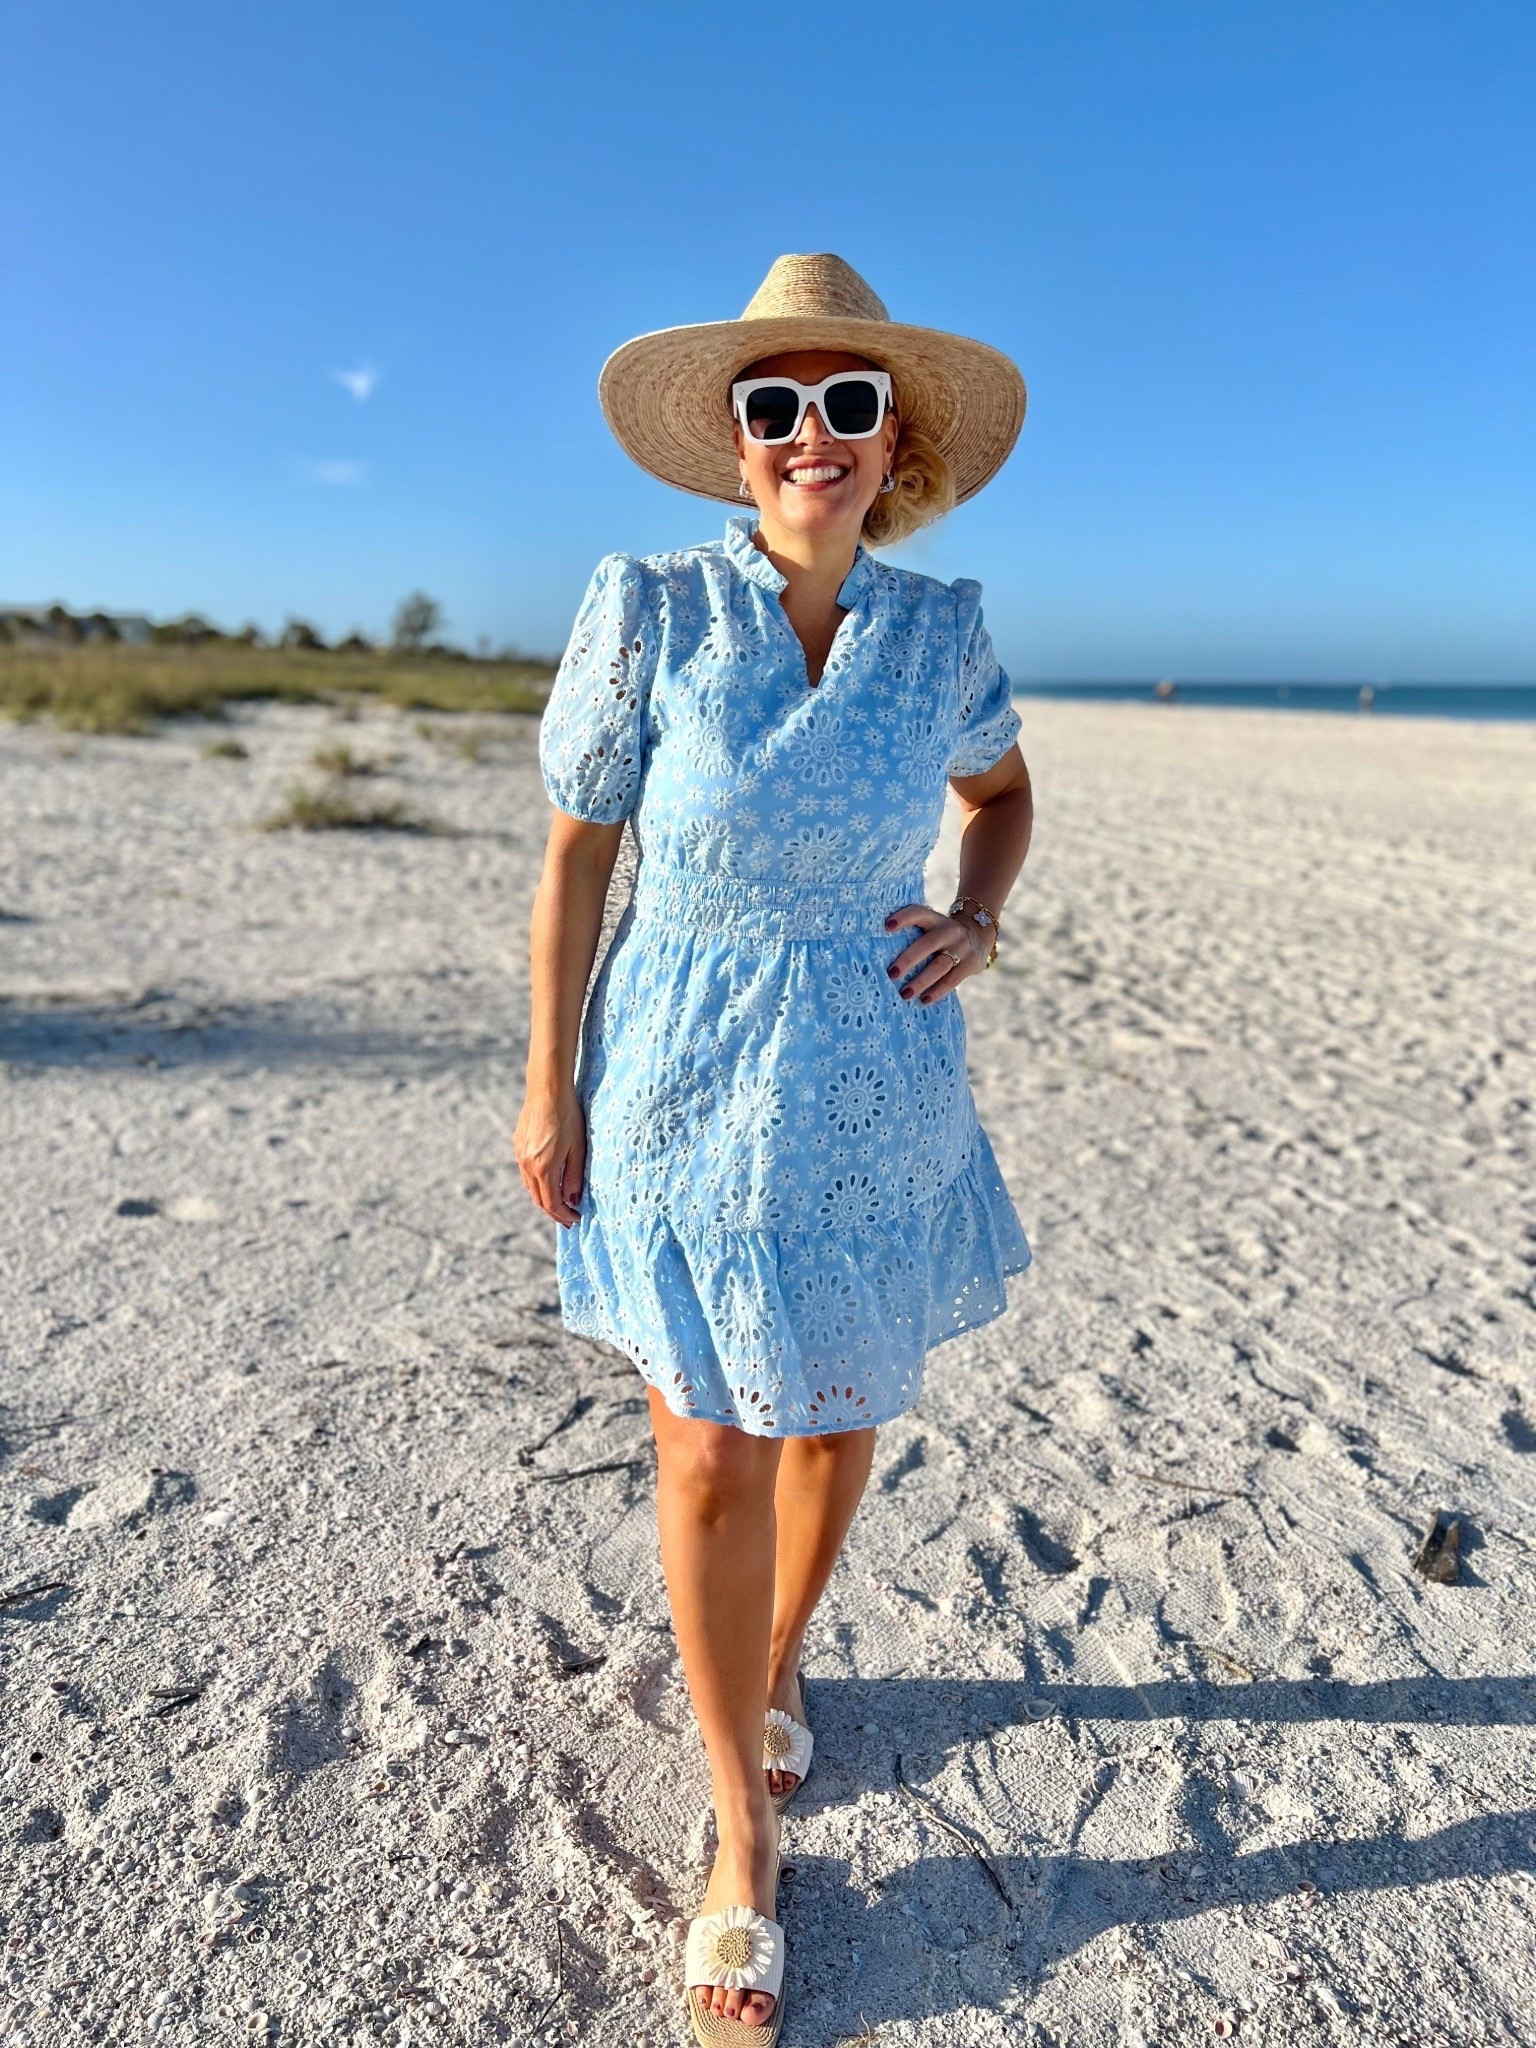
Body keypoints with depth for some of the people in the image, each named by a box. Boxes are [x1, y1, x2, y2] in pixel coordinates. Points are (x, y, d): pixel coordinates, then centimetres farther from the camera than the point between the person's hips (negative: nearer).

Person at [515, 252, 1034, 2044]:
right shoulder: (649, 610, -9)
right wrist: (547, 1089, -5)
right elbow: (576, 854, -4)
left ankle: (777, 1665, 49)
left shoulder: (941, 628, -1)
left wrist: (980, 917, -2)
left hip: (879, 1100, 3)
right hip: (687, 1095, -2)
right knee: (711, 1454, 5)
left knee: (837, 1426, 17)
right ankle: (744, 1829, 30)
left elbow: (1003, 784, 17)